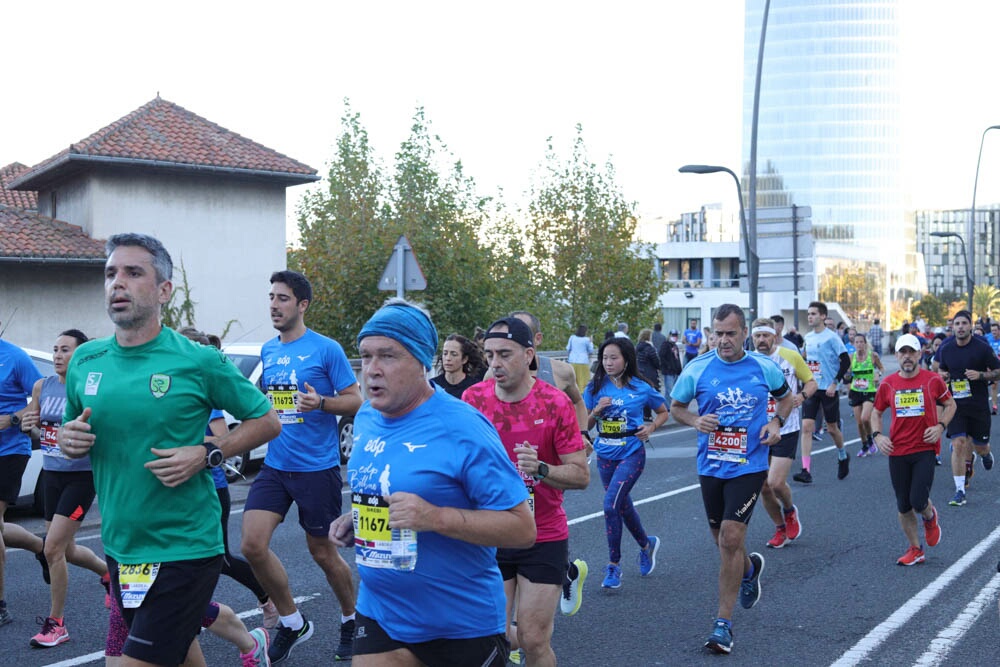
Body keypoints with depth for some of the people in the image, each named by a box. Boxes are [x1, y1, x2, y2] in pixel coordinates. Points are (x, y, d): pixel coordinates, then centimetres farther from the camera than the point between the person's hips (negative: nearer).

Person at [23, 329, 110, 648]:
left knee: (53, 549, -10)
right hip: (51, 475, 7)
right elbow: (35, 433, 14)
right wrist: (31, 427, -7)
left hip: (81, 476, -6)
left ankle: (56, 624, 4)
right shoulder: (42, 387, 4)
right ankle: (109, 572, 46)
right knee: (65, 549, 17)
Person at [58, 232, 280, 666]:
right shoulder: (85, 360, 4)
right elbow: (74, 434, 18)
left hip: (183, 548, -6)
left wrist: (207, 455, -15)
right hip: (118, 546, 6)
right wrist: (69, 439, -5)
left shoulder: (199, 361, -10)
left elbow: (267, 422, -1)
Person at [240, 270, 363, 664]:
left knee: (322, 553, 6)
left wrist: (321, 402, -24)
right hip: (275, 465, 5)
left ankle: (351, 620, 32)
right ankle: (291, 622, 13)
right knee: (253, 546, -7)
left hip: (317, 467, -5)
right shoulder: (267, 351, 9)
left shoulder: (326, 349, -8)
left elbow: (356, 401, -7)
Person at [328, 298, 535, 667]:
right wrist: (354, 519, 1)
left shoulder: (463, 428, -18)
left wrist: (435, 518, -29)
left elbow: (522, 528, -19)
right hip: (378, 615, 5)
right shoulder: (366, 419, 3)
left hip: (462, 626, -5)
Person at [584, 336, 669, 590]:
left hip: (631, 453, -4)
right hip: (605, 455, 4)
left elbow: (663, 412, 11)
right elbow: (585, 425, 4)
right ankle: (646, 544, 43)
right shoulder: (595, 388, 1)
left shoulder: (641, 388, -5)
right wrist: (596, 410, -14)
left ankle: (614, 564, -3)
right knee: (622, 505, 16)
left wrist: (651, 428, -7)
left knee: (611, 504, -17)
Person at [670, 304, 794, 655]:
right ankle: (750, 568, 52)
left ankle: (723, 623, -3)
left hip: (749, 465, -2)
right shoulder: (697, 369, -3)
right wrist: (695, 421, -12)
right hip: (711, 465, 3)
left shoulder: (764, 367, -2)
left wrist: (777, 422, -3)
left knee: (731, 537, -13)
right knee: (723, 539, 15)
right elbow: (676, 406, 9)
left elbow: (786, 397, 16)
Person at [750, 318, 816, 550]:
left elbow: (811, 382, 6)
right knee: (764, 488, 5)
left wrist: (802, 396, -15)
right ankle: (780, 529, 28)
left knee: (776, 483, -15)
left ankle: (790, 511, 19)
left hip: (786, 430, -3)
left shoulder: (791, 356, -4)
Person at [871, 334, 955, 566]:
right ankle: (915, 549, 24)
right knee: (903, 507, 6)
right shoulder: (887, 384, 2)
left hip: (925, 449, -2)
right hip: (897, 452, 2)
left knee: (918, 502, -12)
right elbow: (876, 412, 14)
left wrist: (940, 426, -6)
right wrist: (878, 435, -2)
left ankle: (930, 517, 26)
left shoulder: (932, 380, -2)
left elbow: (950, 404, 11)